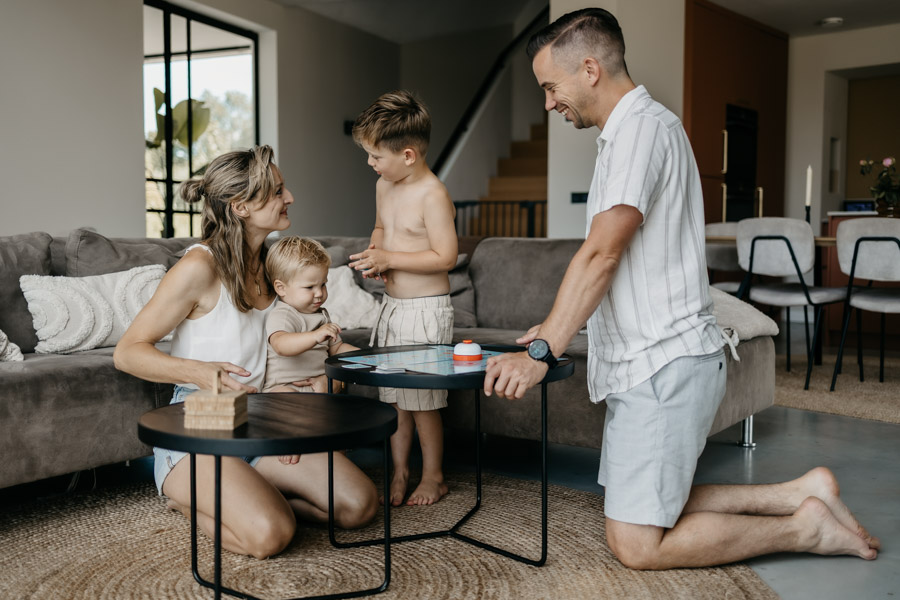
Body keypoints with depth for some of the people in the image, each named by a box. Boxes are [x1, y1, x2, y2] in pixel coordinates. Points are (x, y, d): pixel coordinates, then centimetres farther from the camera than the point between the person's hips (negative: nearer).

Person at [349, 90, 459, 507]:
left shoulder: (433, 195, -17)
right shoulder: (384, 186, 8)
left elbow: (446, 257, -21)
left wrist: (389, 258, -20)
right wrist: (375, 250, 4)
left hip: (425, 309, -8)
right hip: (391, 305, 8)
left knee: (423, 399, 0)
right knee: (393, 396, 13)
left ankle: (433, 477, 17)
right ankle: (399, 472, 26)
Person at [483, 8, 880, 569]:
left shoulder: (643, 125, -14)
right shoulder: (627, 131, 18)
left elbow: (600, 254, -22)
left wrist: (541, 352, -22)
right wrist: (556, 326, 18)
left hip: (664, 365, -10)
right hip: (644, 363, 10)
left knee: (636, 543, -5)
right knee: (651, 509, 14)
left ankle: (807, 528, 5)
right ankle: (802, 493, 16)